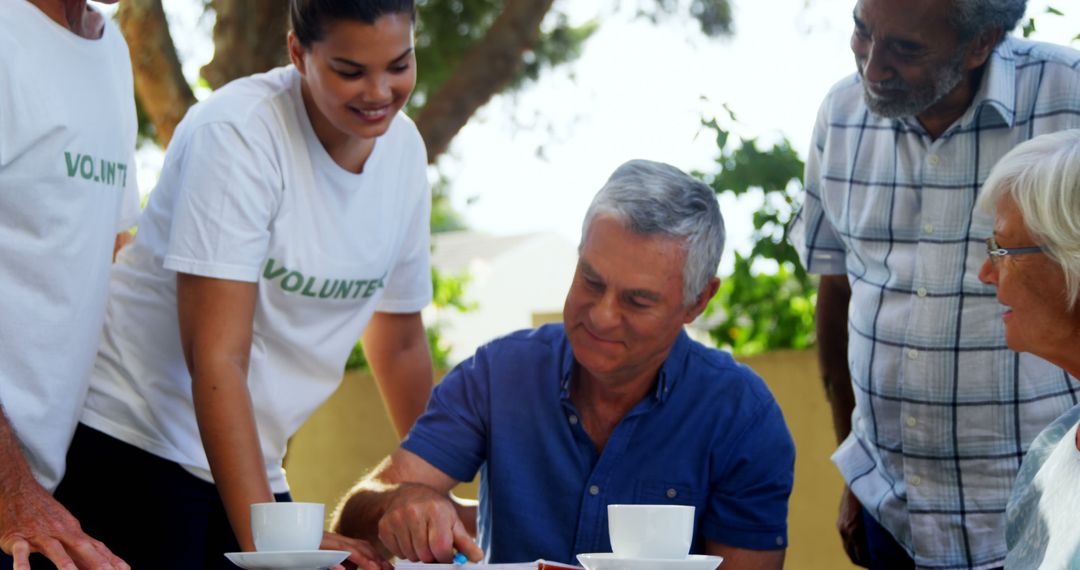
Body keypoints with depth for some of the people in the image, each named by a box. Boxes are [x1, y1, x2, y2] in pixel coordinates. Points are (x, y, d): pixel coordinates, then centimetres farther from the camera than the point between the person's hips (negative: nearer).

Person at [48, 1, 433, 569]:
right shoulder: (238, 134, -18)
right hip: (130, 446, -6)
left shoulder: (403, 148, 3)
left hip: (252, 467, 7)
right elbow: (216, 358, -23)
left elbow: (400, 343, 16)